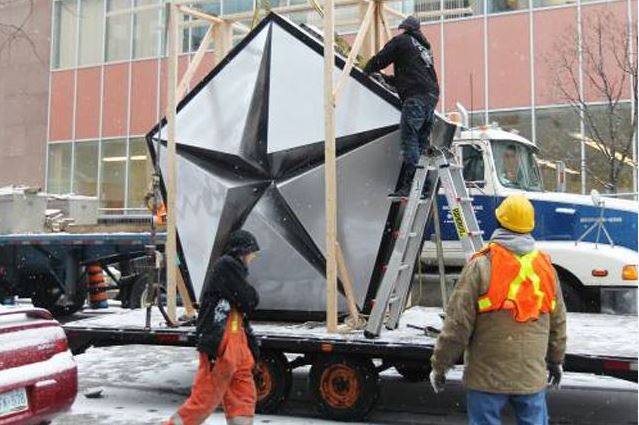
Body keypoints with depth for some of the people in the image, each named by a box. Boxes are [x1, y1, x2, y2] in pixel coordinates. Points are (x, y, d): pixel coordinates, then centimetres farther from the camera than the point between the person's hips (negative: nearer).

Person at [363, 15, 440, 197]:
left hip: (416, 96, -8)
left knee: (410, 139, -11)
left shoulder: (401, 40, 7)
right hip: (432, 95, 8)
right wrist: (390, 79, 37)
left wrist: (365, 71, 23)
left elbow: (379, 60, 6)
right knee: (422, 141, 9)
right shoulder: (425, 46, 30)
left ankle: (410, 185, -17)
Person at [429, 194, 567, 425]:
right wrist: (555, 360, 27)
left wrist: (439, 365, -3)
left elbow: (458, 323, -14)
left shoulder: (482, 265, -14)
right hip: (533, 375, 4)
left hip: (488, 376, -4)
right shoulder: (545, 266, 3)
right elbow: (557, 321, 12)